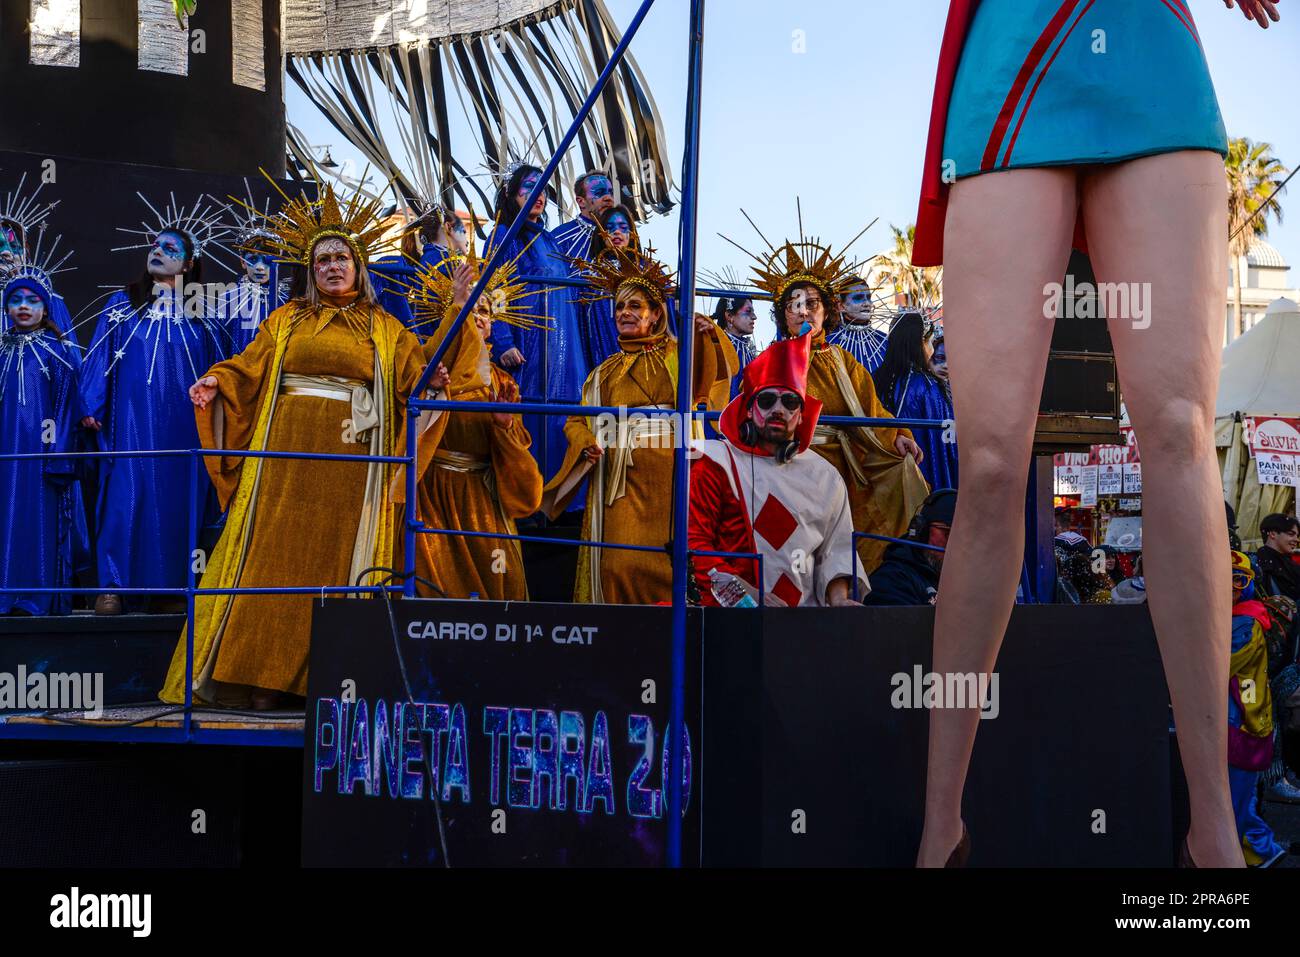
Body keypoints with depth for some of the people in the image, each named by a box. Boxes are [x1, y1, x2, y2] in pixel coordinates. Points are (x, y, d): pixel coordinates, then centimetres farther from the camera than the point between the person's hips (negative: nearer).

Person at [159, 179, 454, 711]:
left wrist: (430, 386, -15)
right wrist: (216, 383, -10)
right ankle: (264, 674, -1)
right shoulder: (287, 320, 15)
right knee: (276, 557, -4)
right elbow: (248, 369, 9)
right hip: (287, 456, 1)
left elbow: (412, 387, 6)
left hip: (351, 467, 0)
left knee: (339, 562, -2)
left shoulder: (387, 331, 13)